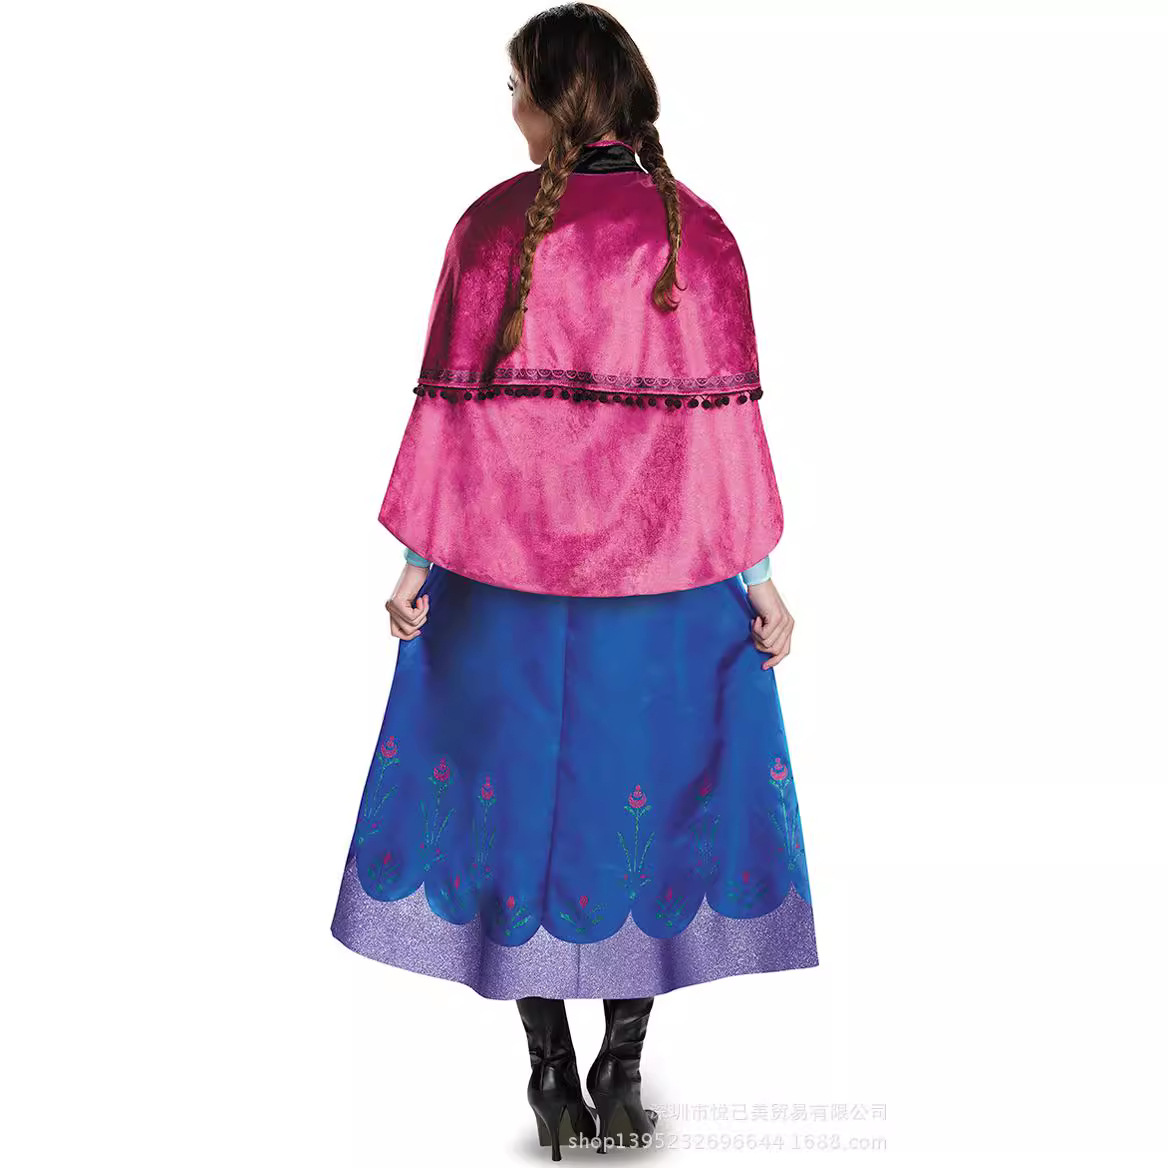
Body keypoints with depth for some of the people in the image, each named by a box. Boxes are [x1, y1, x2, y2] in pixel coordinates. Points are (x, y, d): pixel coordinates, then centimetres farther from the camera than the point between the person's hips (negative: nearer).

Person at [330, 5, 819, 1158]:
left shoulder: (491, 223, -5)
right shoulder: (697, 230, -2)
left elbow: (457, 405, -7)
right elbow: (723, 417, -5)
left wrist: (418, 560, -2)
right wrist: (756, 575, -1)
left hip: (511, 565, 0)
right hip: (666, 574, 1)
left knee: (515, 792, 12)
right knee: (647, 800, 13)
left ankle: (551, 1075, 21)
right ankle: (621, 1076, 19)